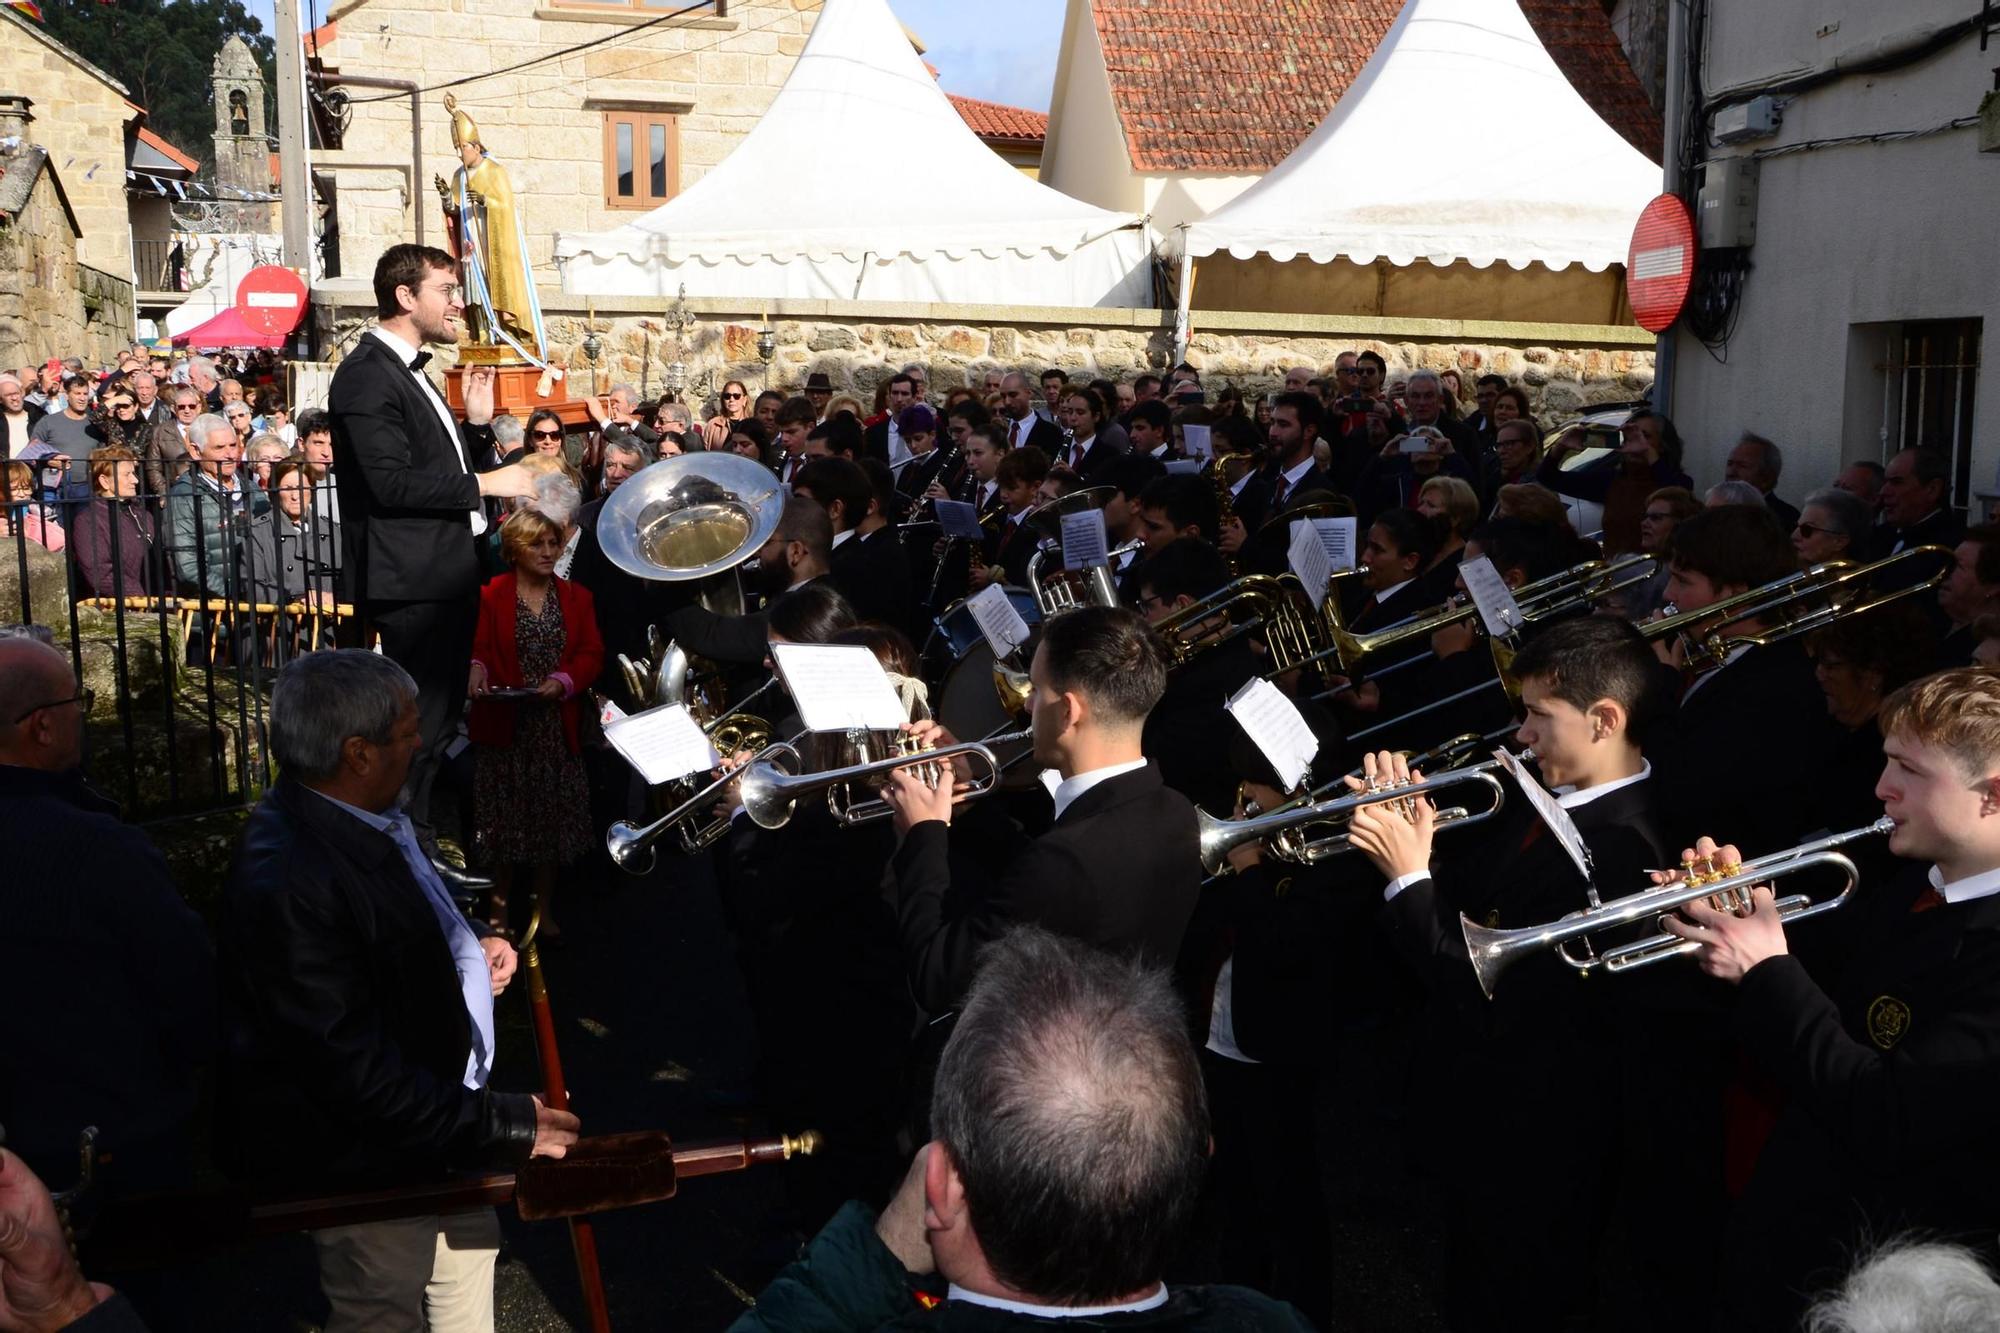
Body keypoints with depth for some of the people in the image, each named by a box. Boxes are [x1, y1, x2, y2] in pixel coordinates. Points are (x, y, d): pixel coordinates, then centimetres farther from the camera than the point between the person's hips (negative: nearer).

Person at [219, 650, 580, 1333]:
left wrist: (468, 944, 0)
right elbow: (356, 1071, -31)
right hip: (366, 1161, -9)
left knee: (469, 1249, 28)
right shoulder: (287, 881, -33)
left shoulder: (368, 816, -5)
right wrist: (498, 1124, -27)